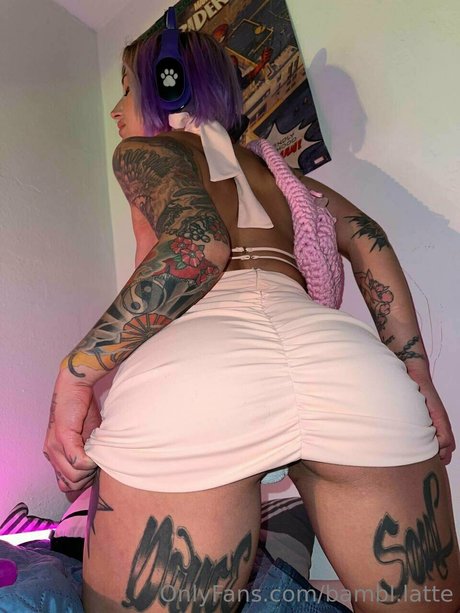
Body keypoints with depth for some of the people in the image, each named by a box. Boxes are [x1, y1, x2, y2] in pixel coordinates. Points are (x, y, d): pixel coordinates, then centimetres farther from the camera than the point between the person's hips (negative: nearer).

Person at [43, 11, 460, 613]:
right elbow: (365, 238, 18)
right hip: (354, 364, 5)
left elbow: (199, 245, -4)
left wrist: (75, 375, -3)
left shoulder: (143, 148, 19)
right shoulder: (270, 166, 33)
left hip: (185, 370, -4)